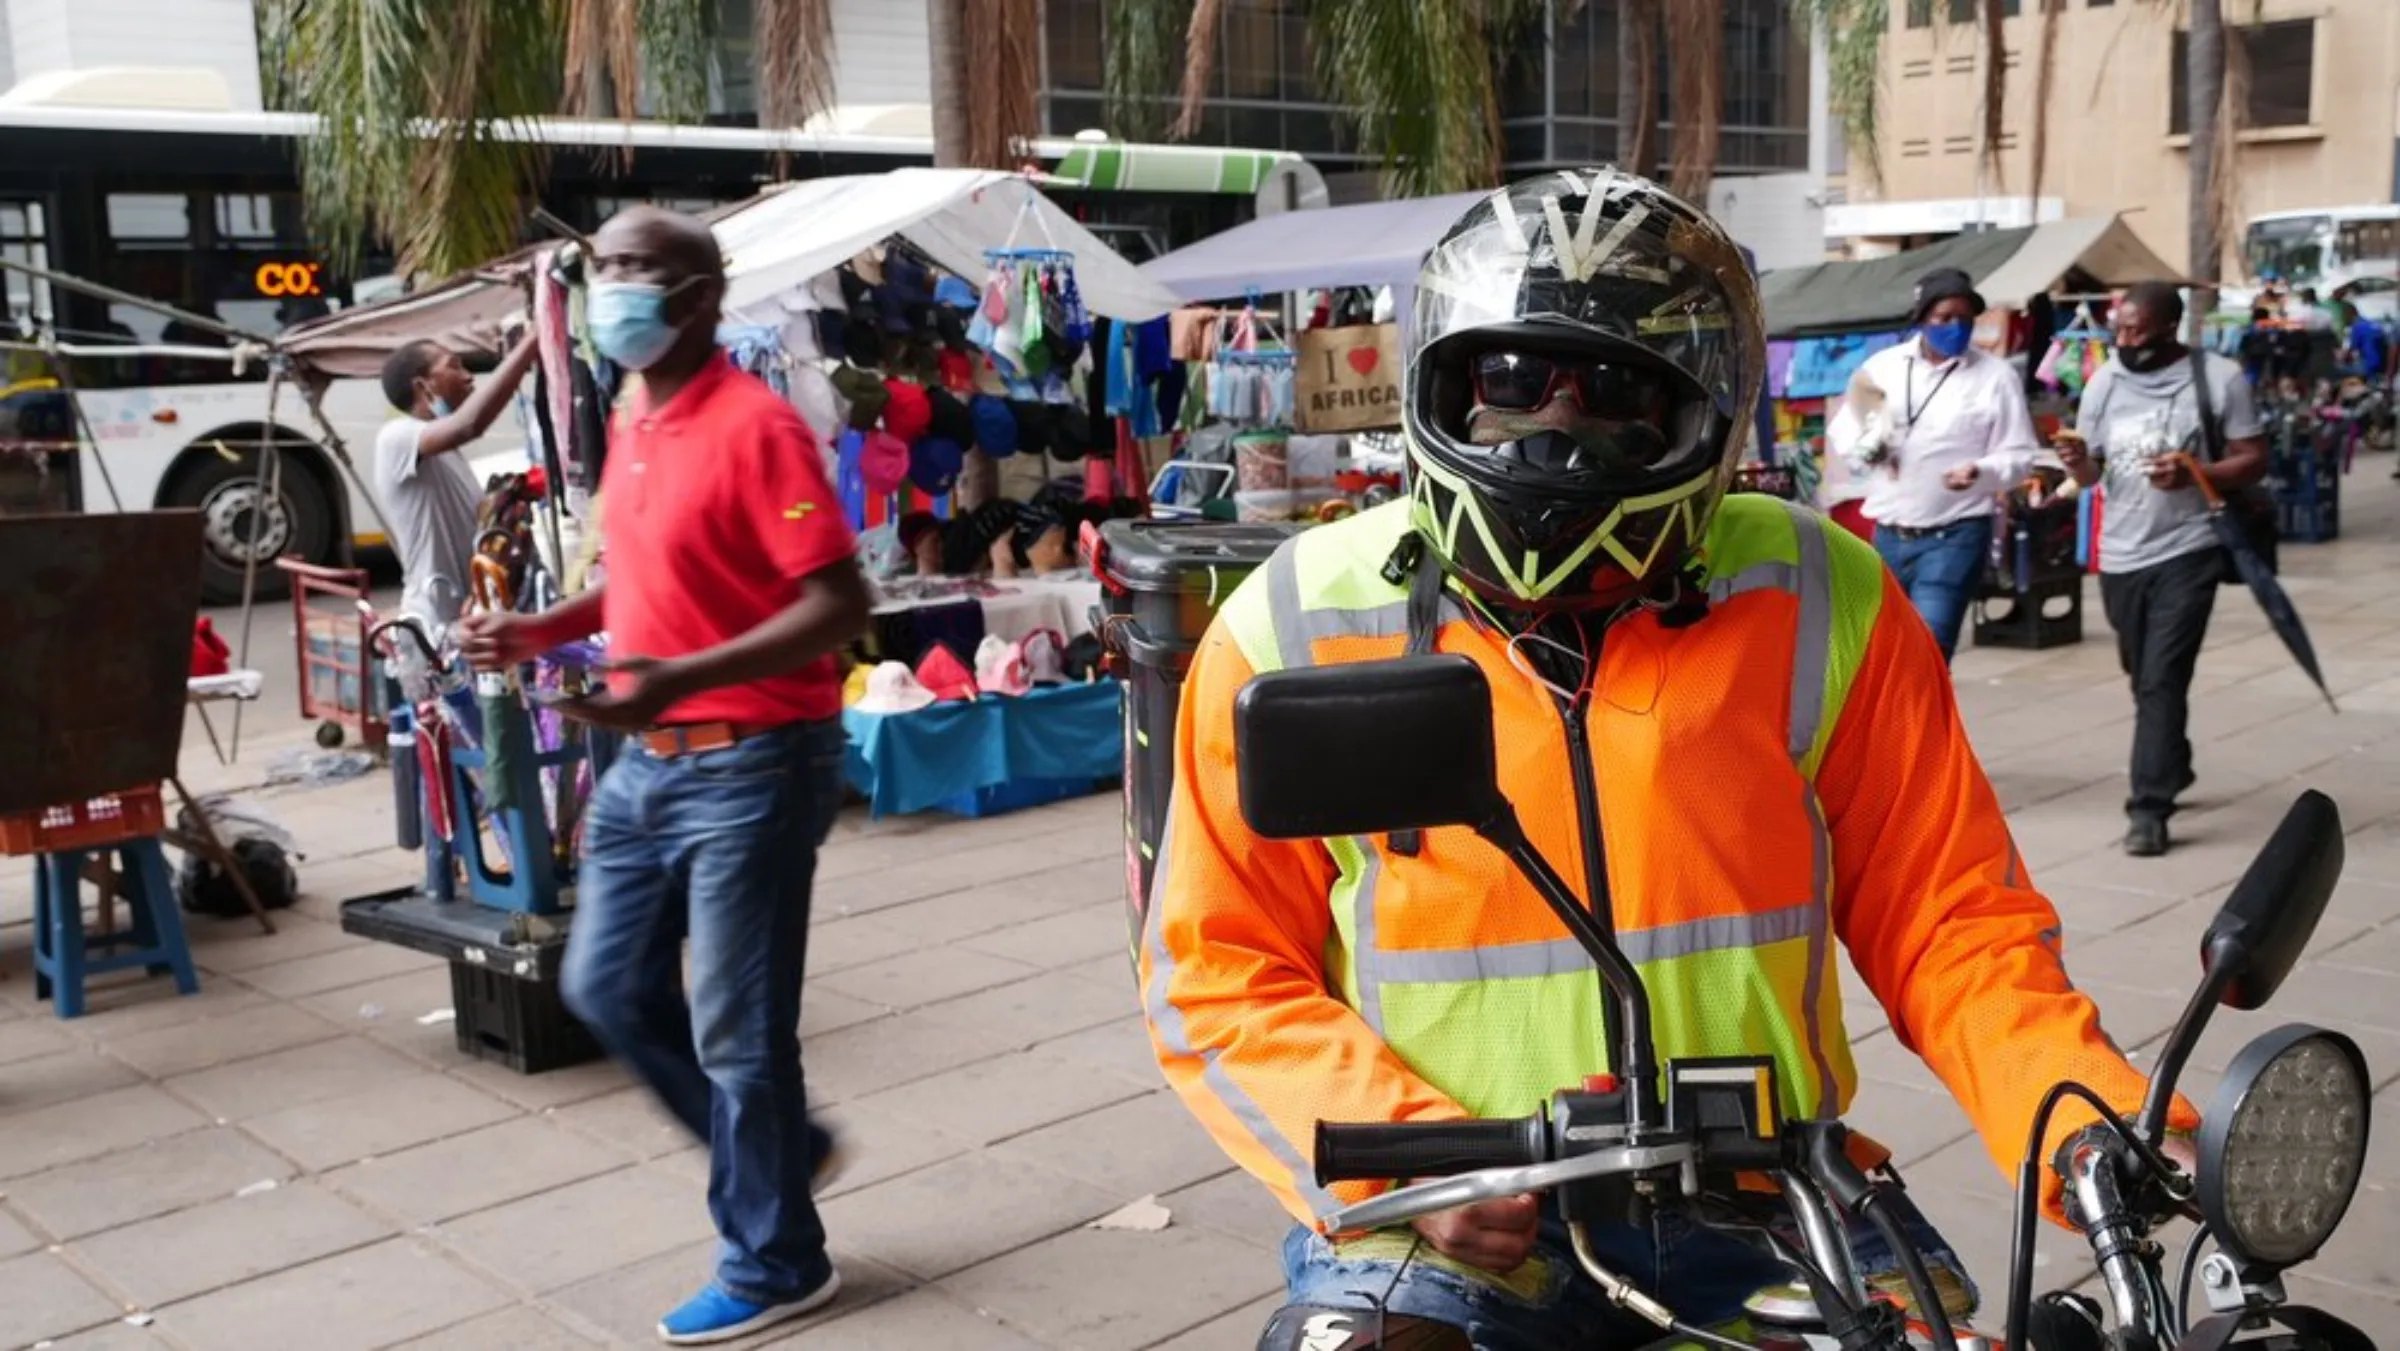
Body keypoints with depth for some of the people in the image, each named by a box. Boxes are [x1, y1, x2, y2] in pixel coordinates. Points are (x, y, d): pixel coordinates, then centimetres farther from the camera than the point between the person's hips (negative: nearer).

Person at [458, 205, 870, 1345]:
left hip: (749, 764, -9)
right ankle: (779, 1149, 34)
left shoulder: (754, 425, -17)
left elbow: (838, 606, -22)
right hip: (646, 761, 9)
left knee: (735, 1028, 1)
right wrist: (546, 630, 9)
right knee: (606, 987, 16)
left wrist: (680, 679, -31)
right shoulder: (632, 423, 10)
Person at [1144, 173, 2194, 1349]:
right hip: (1447, 1231, -2)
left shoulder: (1814, 605, -2)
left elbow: (1947, 921, 3)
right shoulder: (1299, 629, -5)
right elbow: (1217, 971, -2)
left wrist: (2097, 1129, -14)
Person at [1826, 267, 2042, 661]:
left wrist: (1982, 472, -24)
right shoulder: (1883, 366, 7)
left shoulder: (1996, 376, -2)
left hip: (1954, 536, -4)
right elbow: (1840, 427, 15)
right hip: (1889, 535, 4)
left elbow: (2020, 454, -2)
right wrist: (1863, 448, -9)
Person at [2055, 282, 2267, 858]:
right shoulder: (2105, 380, 4)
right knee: (2144, 678, 17)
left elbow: (2254, 460, -4)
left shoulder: (2219, 377, -6)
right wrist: (2076, 461, -16)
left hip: (2186, 553, -4)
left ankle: (2149, 807, -9)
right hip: (2120, 556, 5)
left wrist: (2192, 475, -21)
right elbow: (2090, 472, 7)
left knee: (2162, 680, -11)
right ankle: (2171, 771, 39)